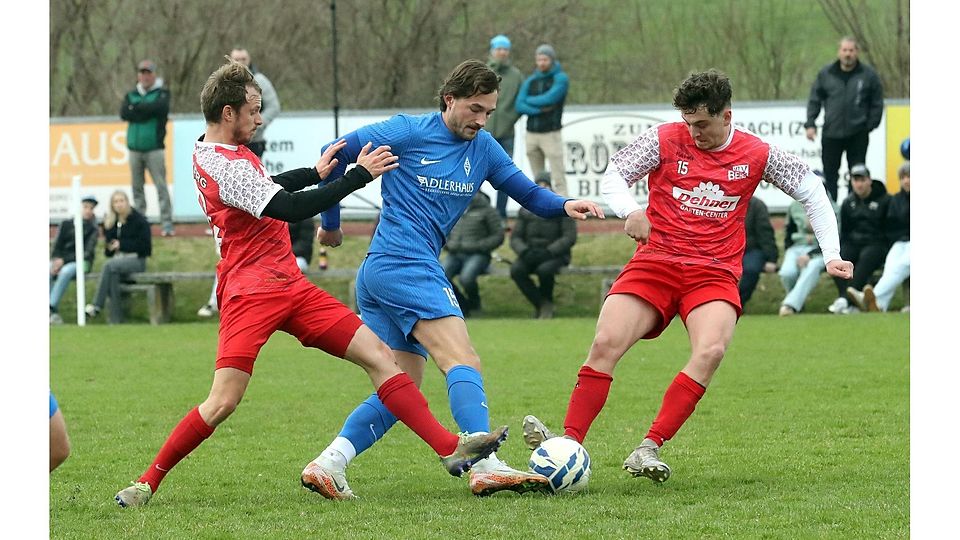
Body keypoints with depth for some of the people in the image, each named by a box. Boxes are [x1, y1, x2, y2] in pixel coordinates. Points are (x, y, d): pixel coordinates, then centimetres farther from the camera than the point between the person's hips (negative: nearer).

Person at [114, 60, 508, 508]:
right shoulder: (225, 164, -17)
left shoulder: (215, 154, 15)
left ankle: (451, 449, -7)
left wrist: (315, 173, 25)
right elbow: (288, 208, -23)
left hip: (289, 286, 10)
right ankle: (147, 482, 2)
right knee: (223, 402, -15)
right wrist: (359, 175, -17)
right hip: (250, 291, -10)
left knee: (376, 353, -1)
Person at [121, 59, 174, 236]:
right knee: (137, 187, 5)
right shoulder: (131, 95, 15)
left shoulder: (162, 93, 6)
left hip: (154, 148, -4)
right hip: (135, 148, 4)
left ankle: (167, 224, -11)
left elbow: (160, 108, -16)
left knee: (161, 186, -10)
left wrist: (137, 108, -9)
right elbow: (124, 113, -2)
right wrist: (147, 110, -11)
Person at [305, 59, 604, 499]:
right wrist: (331, 223, 4)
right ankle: (486, 468, -29)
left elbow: (528, 193, 15)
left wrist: (564, 206, -6)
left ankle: (326, 465, 0)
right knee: (464, 364, -18)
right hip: (407, 266, -9)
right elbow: (334, 155, -1)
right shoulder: (409, 132, -4)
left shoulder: (483, 148, 16)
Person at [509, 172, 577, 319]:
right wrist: (524, 251, -14)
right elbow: (515, 237, 9)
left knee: (544, 270, -36)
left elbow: (570, 237, -7)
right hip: (531, 253, 4)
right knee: (516, 270, -27)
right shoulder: (526, 210, 12)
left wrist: (549, 252, -20)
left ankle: (547, 303, -7)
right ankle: (539, 305, -12)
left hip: (555, 254, -4)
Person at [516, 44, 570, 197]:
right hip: (532, 134, 5)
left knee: (558, 178, -9)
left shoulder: (561, 79, -2)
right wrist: (539, 110, -14)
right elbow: (519, 106, -1)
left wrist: (529, 101, -2)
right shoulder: (530, 81, 11)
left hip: (551, 134, -5)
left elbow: (549, 99, -17)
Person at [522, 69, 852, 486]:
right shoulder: (666, 139, 3)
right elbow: (613, 175, 1)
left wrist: (831, 255, 9)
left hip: (714, 273, 0)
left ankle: (649, 449, -29)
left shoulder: (757, 155, 6)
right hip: (656, 261, 0)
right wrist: (631, 210, -21)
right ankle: (569, 443, -22)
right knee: (606, 343, -22)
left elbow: (812, 191, 16)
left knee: (710, 351, -29)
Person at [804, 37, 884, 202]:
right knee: (830, 174, 5)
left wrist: (870, 126, -4)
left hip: (857, 135, -1)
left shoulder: (868, 75, -1)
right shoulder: (826, 74, 3)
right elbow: (814, 100, 7)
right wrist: (810, 124, -2)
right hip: (831, 133, 1)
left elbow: (877, 104, 4)